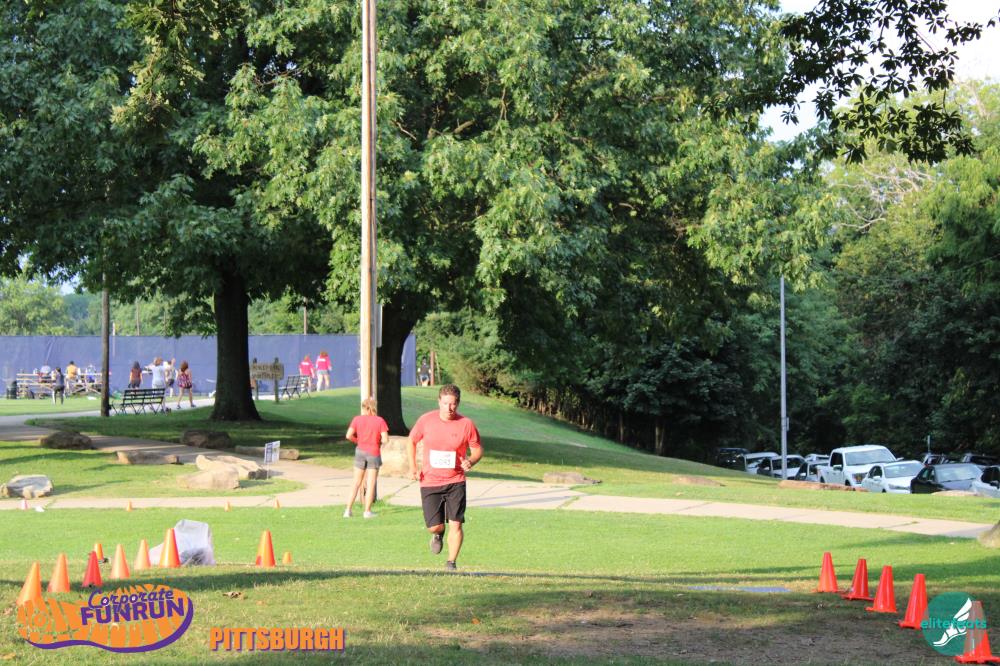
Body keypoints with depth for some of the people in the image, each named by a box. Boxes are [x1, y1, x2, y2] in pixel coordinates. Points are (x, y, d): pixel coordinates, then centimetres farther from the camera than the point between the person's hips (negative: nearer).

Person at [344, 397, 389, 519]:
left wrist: (358, 441, 9)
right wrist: (378, 441, 9)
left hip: (360, 452, 2)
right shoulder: (380, 421, -6)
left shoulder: (357, 419, -2)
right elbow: (385, 439, -13)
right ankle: (367, 511, 6)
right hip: (374, 454, -2)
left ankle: (348, 510, 7)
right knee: (371, 484, 5)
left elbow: (349, 435, -9)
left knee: (356, 483, 11)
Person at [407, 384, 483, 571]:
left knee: (455, 524, -9)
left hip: (455, 482, 0)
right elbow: (411, 441, 12)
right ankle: (438, 534, 36)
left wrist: (470, 461, -17)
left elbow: (478, 449, 5)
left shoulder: (466, 424, -7)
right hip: (429, 481, 1)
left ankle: (451, 562, 8)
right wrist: (412, 467, 2)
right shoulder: (426, 420, -5)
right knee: (434, 526, -2)